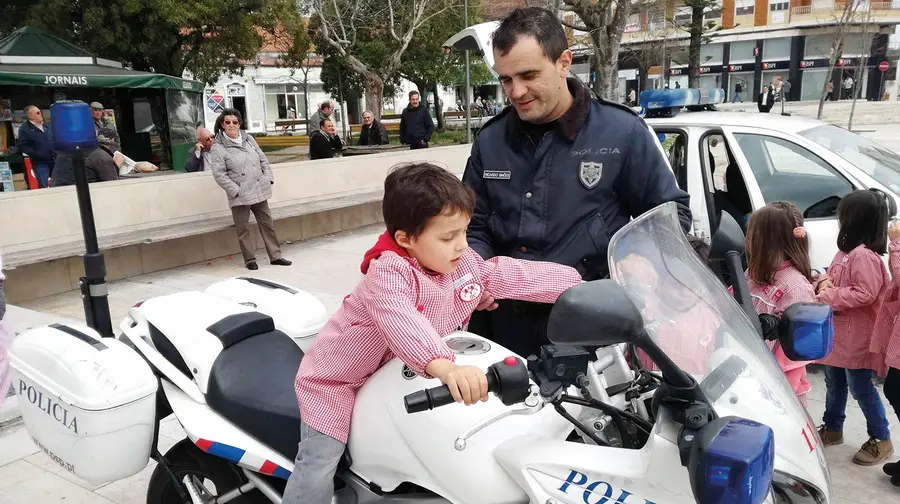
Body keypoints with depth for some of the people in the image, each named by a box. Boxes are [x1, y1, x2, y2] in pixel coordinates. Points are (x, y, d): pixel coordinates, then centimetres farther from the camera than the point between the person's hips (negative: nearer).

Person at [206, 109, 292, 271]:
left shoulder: (249, 139, 9)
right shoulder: (218, 148, -8)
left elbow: (263, 160, 14)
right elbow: (219, 174, -13)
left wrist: (268, 178, 3)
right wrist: (236, 190, -17)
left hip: (259, 192, 5)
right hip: (240, 196, -5)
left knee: (268, 224, 11)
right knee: (243, 229, 5)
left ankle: (275, 256, 20)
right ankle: (250, 259, 18)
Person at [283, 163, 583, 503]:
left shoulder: (465, 264, -11)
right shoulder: (389, 272, -34)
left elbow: (515, 275, -5)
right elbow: (399, 320, -53)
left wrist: (580, 283, -6)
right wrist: (443, 366, -69)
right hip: (336, 377, -6)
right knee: (319, 471, -6)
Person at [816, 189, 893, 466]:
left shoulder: (864, 256, -23)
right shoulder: (847, 250, 8)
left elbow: (864, 294, -27)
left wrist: (829, 296, -23)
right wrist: (825, 283, -4)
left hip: (856, 336, -10)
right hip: (838, 331, 10)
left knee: (860, 388, 2)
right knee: (834, 383, 20)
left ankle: (881, 439, 18)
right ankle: (833, 428, 35)